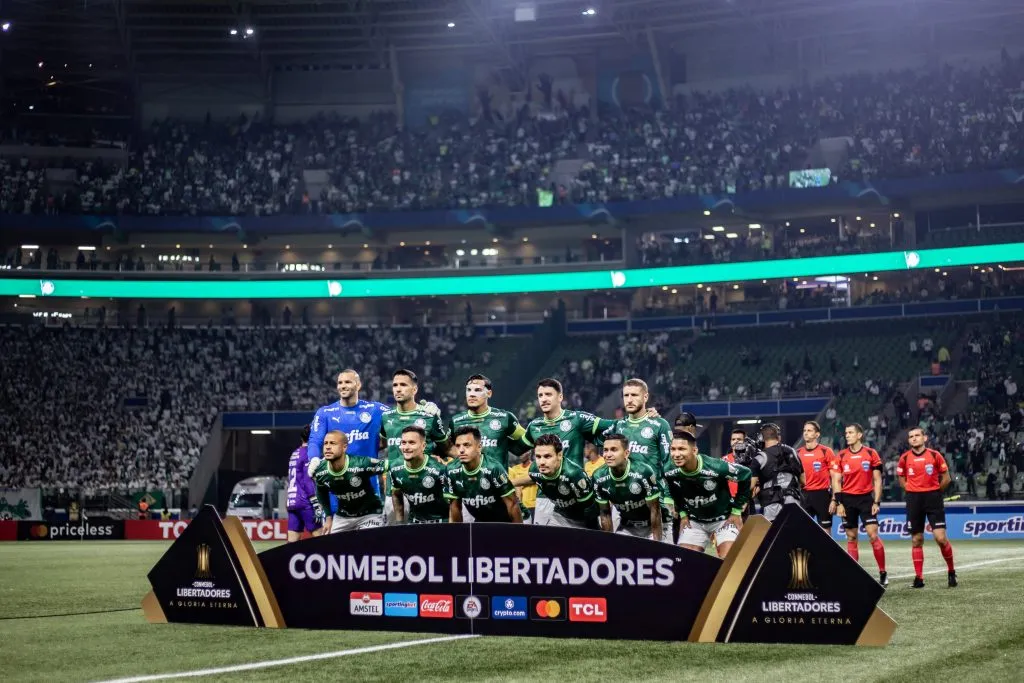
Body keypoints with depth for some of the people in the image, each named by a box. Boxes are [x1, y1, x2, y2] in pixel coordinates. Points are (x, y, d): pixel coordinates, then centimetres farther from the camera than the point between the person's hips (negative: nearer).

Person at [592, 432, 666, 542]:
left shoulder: (644, 472, -30)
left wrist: (656, 543, -20)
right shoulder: (599, 477, -16)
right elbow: (605, 513, -3)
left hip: (652, 526, -3)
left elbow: (654, 510, -20)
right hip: (625, 527, 3)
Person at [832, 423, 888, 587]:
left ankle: (883, 573, -1)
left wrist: (877, 502, -7)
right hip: (848, 499, 2)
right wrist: (839, 503, -4)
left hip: (866, 498, -2)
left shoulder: (871, 453, -2)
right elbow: (836, 481, 4)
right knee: (851, 538, 5)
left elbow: (877, 480, -1)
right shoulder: (841, 456, 3)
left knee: (873, 535, -10)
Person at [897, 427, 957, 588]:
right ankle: (919, 577, 10)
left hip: (933, 497, -2)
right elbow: (901, 478, 15)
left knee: (941, 538, -9)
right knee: (916, 540, 4)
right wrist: (913, 490, 5)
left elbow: (946, 478, 5)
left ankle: (951, 571, 10)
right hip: (914, 500, 2)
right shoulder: (905, 458, 3)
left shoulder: (935, 455, -3)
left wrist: (934, 492, 7)